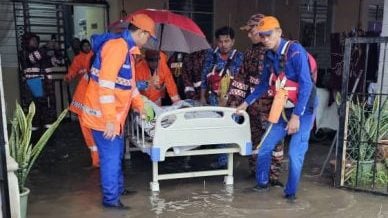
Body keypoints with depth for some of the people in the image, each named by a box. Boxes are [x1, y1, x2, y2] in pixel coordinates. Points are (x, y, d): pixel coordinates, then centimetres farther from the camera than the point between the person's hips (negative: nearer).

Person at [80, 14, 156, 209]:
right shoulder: (117, 46, -19)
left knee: (116, 153, 20)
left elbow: (129, 83, 24)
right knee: (110, 156, -1)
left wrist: (141, 106, 29)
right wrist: (109, 119, -28)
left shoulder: (126, 48, 14)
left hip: (114, 115, 10)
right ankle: (110, 198, 12)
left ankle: (118, 188, 35)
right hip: (103, 115, -10)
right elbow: (105, 84, -27)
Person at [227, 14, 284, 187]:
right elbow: (242, 77, 13)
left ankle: (273, 175, 10)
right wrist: (234, 100, 9)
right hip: (253, 104, 7)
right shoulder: (250, 52, 12)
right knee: (254, 138, 15)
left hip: (271, 105, -6)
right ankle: (254, 171, 28)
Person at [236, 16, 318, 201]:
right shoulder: (269, 56, 2)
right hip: (285, 109, 7)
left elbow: (306, 85, -23)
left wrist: (296, 115, -25)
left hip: (303, 109, -7)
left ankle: (291, 193, 12)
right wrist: (246, 102, 18)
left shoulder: (295, 51, -19)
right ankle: (262, 183, 28)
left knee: (295, 153, -9)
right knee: (264, 147, 7)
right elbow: (264, 84, 16)